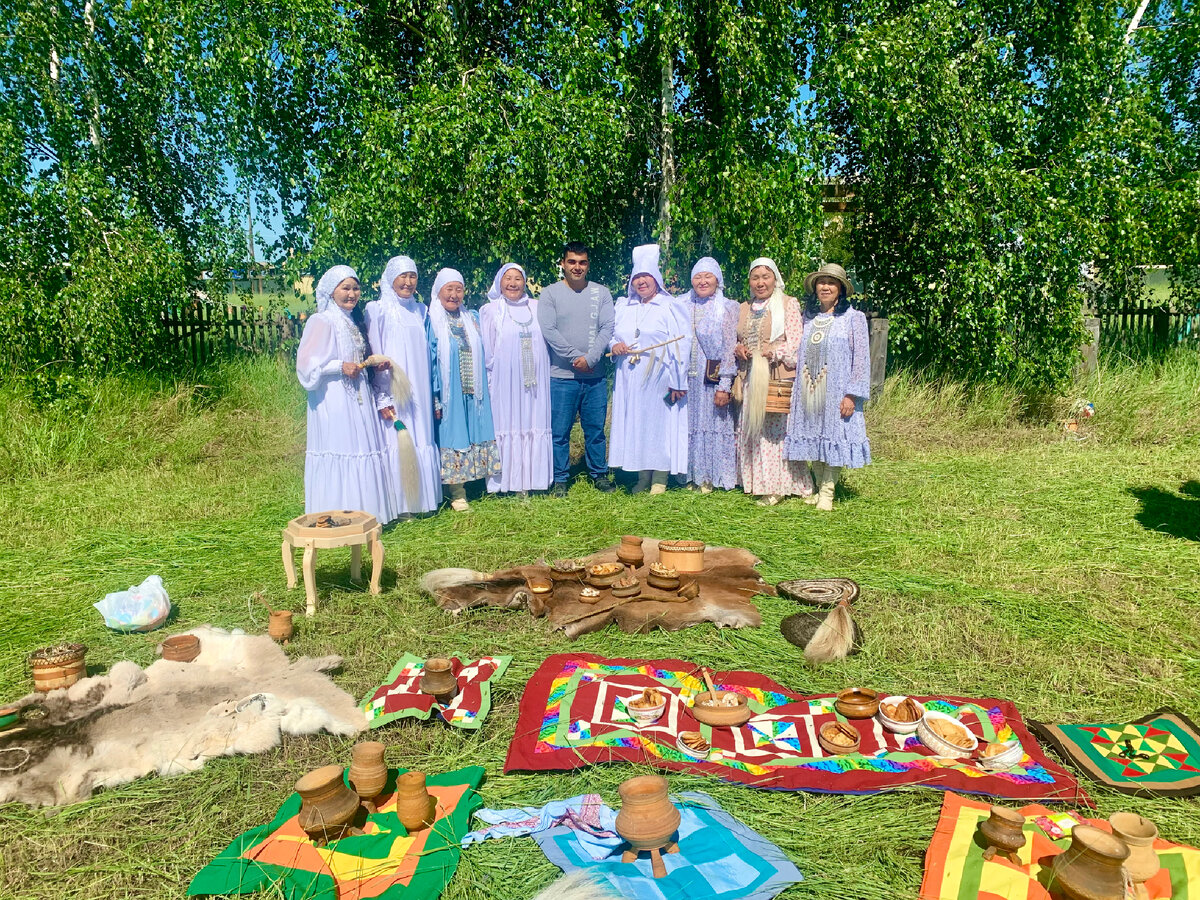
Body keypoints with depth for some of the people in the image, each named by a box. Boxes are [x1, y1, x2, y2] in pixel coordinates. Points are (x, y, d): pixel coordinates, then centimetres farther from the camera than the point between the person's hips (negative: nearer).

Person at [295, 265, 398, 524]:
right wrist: (341, 366, -18)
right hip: (334, 401, -8)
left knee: (361, 451, 7)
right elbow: (306, 363, -13)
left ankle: (362, 514, 14)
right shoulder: (321, 322, -7)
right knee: (339, 454, -7)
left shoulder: (352, 322, 17)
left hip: (358, 397, 8)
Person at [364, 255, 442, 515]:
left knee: (421, 440, 7)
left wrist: (433, 393, 11)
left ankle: (421, 498, 17)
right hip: (392, 392, -5)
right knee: (397, 442, -4)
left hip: (419, 392, 5)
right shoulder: (377, 310, -2)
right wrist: (382, 398, -14)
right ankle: (399, 502, 4)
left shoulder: (420, 310, 13)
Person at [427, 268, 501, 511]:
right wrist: (434, 397, -14)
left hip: (472, 391, 5)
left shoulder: (471, 319, 12)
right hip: (448, 394, -5)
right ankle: (456, 494, 5)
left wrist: (483, 389, 9)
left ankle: (461, 488, 17)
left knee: (470, 435, 7)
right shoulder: (432, 321, -3)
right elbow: (428, 361, -7)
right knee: (452, 436, -1)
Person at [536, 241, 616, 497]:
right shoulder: (550, 294, 2)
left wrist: (590, 358, -12)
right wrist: (575, 357, -11)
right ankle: (560, 479, 15)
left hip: (595, 375, 2)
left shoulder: (601, 293, 8)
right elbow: (548, 330, -7)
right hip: (561, 376, -2)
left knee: (595, 429, 10)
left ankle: (599, 474, 24)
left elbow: (607, 328, 0)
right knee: (560, 431, 3)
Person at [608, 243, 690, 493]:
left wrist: (678, 382, -13)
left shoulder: (668, 307, -3)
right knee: (634, 423, 6)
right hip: (629, 379, 5)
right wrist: (615, 345, -4)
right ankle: (643, 477, 16)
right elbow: (611, 334, 21)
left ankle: (660, 478, 8)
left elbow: (681, 345, -7)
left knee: (660, 423, -1)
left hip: (658, 379, -5)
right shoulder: (623, 306, 13)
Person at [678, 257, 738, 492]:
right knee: (688, 425, 5)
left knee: (714, 426, 0)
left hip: (713, 380, -2)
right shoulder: (682, 305, 9)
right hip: (686, 379, 2)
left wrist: (724, 385, -10)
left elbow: (730, 349, -3)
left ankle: (709, 477, 11)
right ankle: (690, 475, 15)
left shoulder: (728, 308, 2)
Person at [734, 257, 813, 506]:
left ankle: (778, 486, 1)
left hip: (779, 380, -5)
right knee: (751, 430, 4)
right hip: (751, 380, 6)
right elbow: (739, 341, 25)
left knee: (778, 428, -6)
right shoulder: (745, 309, 18)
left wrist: (773, 353, -22)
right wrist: (738, 349, 1)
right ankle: (759, 483, 14)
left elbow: (796, 343, -5)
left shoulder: (788, 304, 3)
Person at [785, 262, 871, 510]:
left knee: (834, 437, -3)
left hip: (836, 392, -4)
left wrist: (852, 394, -12)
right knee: (812, 438, 7)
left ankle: (827, 492, 6)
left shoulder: (853, 318, 0)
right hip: (808, 391, 4)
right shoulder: (808, 318, 14)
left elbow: (861, 359, -4)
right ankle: (819, 488, 18)